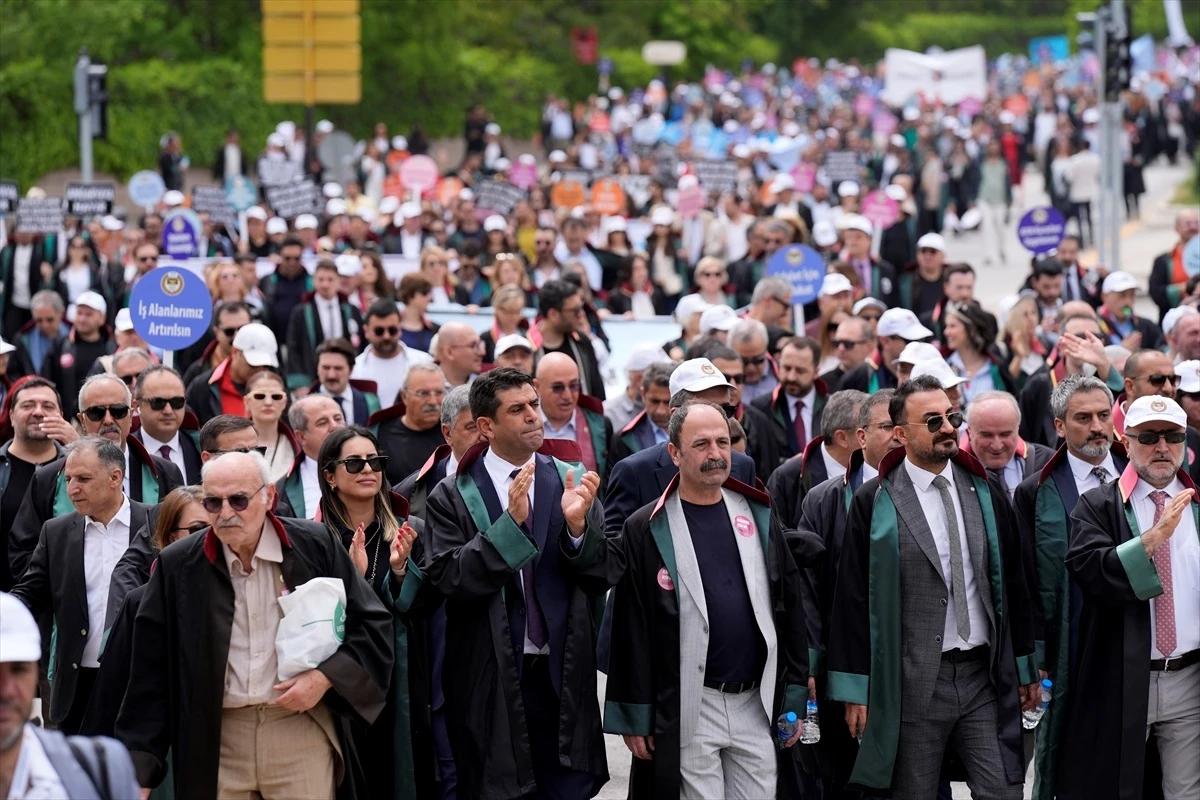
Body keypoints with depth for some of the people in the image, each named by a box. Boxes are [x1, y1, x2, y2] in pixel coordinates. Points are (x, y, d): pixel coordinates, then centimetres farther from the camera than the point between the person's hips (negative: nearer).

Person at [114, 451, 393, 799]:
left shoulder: (315, 546, -1)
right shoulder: (177, 567, 1)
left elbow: (373, 625, 5)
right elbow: (151, 676, 4)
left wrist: (324, 677, -10)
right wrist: (139, 767, 0)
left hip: (301, 732, -1)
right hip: (215, 742, 1)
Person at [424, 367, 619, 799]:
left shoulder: (572, 483, 5)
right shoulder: (452, 498, -1)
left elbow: (606, 576, 2)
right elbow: (448, 579, -13)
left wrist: (578, 526, -17)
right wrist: (510, 522, -21)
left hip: (563, 678, 2)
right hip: (491, 683, -2)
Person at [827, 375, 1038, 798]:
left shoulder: (987, 493, 9)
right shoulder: (874, 502, -3)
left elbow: (1013, 584, 14)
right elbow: (852, 599, -3)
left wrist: (1025, 667, 14)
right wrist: (854, 689, -6)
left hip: (984, 677, 3)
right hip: (912, 682, -3)